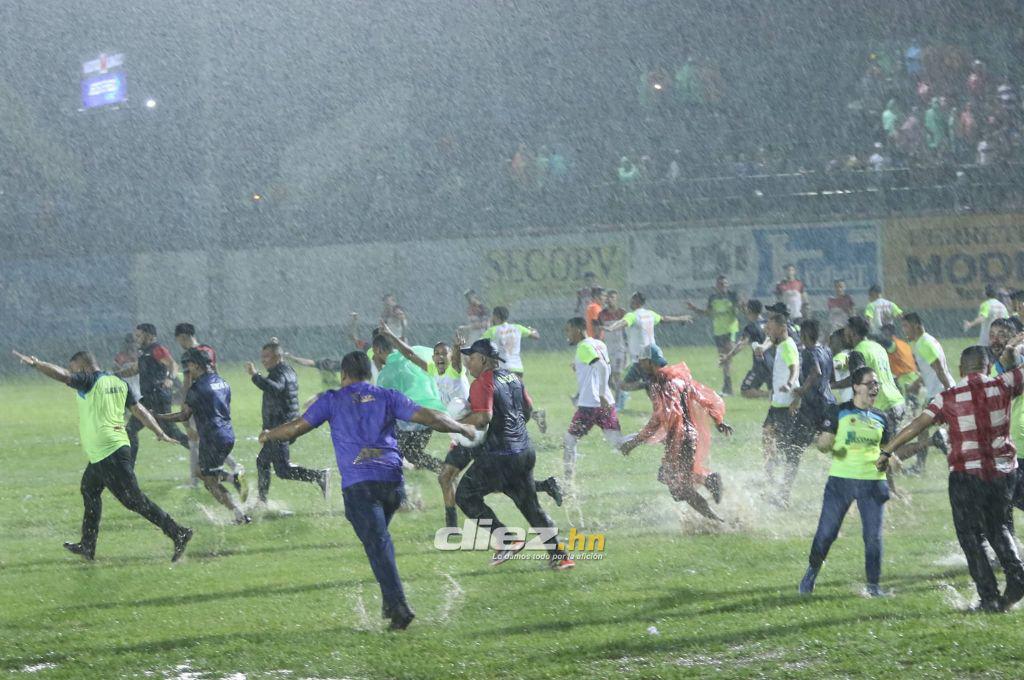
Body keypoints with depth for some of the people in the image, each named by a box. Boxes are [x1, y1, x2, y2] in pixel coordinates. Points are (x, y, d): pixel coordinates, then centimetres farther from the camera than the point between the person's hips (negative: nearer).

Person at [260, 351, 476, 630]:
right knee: (379, 539, 22)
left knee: (377, 544, -8)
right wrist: (461, 428, 24)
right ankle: (390, 602, 13)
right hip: (392, 478, 3)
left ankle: (398, 607, -20)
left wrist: (268, 435, 26)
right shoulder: (387, 397, 14)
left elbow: (297, 427, 7)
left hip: (358, 484, -3)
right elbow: (427, 417, 10)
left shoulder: (332, 400, 10)